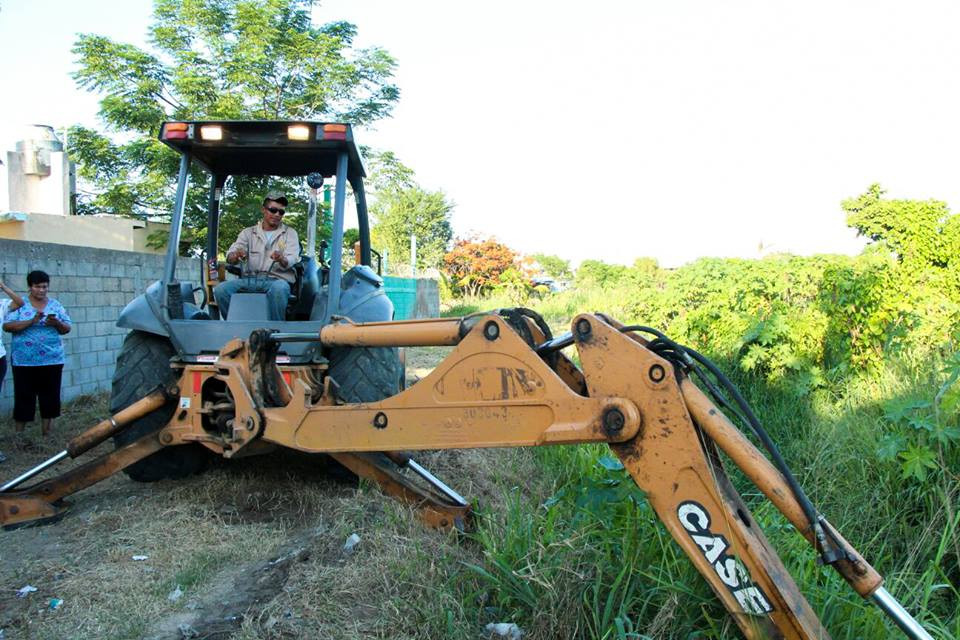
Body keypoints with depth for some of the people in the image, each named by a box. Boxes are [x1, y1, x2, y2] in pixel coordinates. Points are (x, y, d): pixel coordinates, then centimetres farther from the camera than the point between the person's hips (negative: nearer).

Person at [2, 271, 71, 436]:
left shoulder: (55, 304, 8)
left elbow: (67, 328, 7)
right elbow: (7, 326, -9)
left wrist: (57, 323, -15)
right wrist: (31, 321, -21)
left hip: (52, 360, 3)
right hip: (24, 361, -2)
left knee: (50, 397, 6)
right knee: (24, 397, 2)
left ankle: (46, 434, 16)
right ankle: (18, 436, 13)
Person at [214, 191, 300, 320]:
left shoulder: (290, 233, 14)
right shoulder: (248, 232, 17)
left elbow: (292, 259, -2)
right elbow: (230, 256, 4)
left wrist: (282, 260, -28)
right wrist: (236, 256, -22)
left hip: (277, 279, -2)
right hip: (249, 279, 2)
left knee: (279, 288, -38)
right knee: (220, 289, -24)